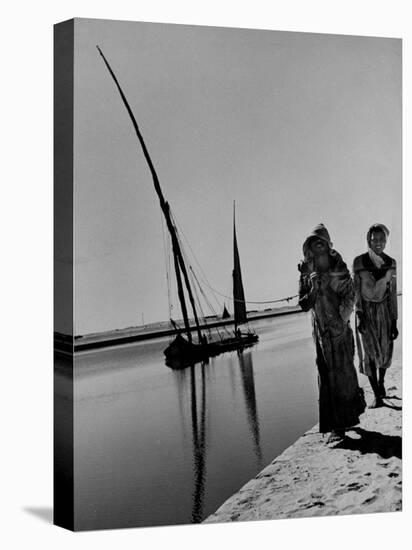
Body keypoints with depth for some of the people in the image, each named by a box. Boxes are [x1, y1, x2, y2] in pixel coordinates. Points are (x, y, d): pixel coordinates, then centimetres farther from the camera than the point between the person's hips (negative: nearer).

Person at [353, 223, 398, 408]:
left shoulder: (390, 263, -3)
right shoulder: (359, 262, -10)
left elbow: (393, 293, 1)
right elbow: (356, 290, -6)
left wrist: (394, 321, 1)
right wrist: (359, 315, -14)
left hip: (384, 310, 2)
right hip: (366, 310, -2)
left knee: (385, 351, 11)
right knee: (369, 353, -5)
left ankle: (381, 383, 38)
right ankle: (377, 395, 4)